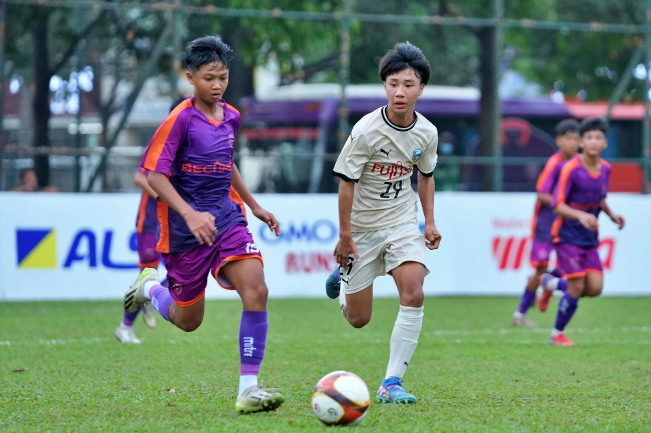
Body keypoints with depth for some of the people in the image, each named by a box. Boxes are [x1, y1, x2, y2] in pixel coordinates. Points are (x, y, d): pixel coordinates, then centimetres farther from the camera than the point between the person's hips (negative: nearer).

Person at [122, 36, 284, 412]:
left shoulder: (231, 117, 7)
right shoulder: (181, 119, -13)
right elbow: (155, 174, -17)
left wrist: (255, 206, 25)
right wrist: (190, 214, -28)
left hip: (227, 218, 5)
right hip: (186, 228, -5)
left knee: (256, 290, -19)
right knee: (188, 320, 8)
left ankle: (249, 389, -16)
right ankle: (149, 286, 42)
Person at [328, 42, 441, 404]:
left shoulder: (426, 133, -6)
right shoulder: (366, 131, -19)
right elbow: (347, 181, -13)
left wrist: (430, 222, 9)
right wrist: (345, 234, -13)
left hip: (403, 222, 3)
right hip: (362, 227, -2)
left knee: (413, 295, -21)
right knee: (358, 319, 7)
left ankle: (392, 383, -14)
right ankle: (343, 276, 44)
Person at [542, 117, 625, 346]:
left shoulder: (605, 169, 4)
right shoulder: (571, 169, -15)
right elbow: (557, 205, -17)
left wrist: (612, 214, 3)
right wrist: (581, 216, -33)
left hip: (589, 238, 6)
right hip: (567, 236, -6)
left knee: (595, 288, -5)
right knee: (577, 288, -13)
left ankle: (552, 283, 23)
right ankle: (557, 334, 7)